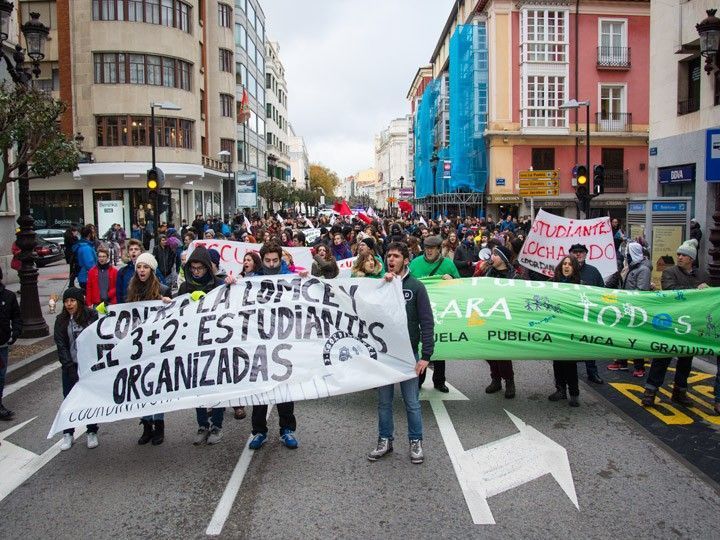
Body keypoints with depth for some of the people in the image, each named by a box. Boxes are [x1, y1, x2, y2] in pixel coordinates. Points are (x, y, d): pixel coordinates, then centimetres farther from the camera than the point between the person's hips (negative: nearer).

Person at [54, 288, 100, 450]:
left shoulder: (92, 316, -5)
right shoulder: (61, 320, 2)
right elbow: (61, 345, -1)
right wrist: (70, 367, -9)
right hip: (71, 366, 2)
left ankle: (92, 432, 20)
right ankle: (67, 434, 19)